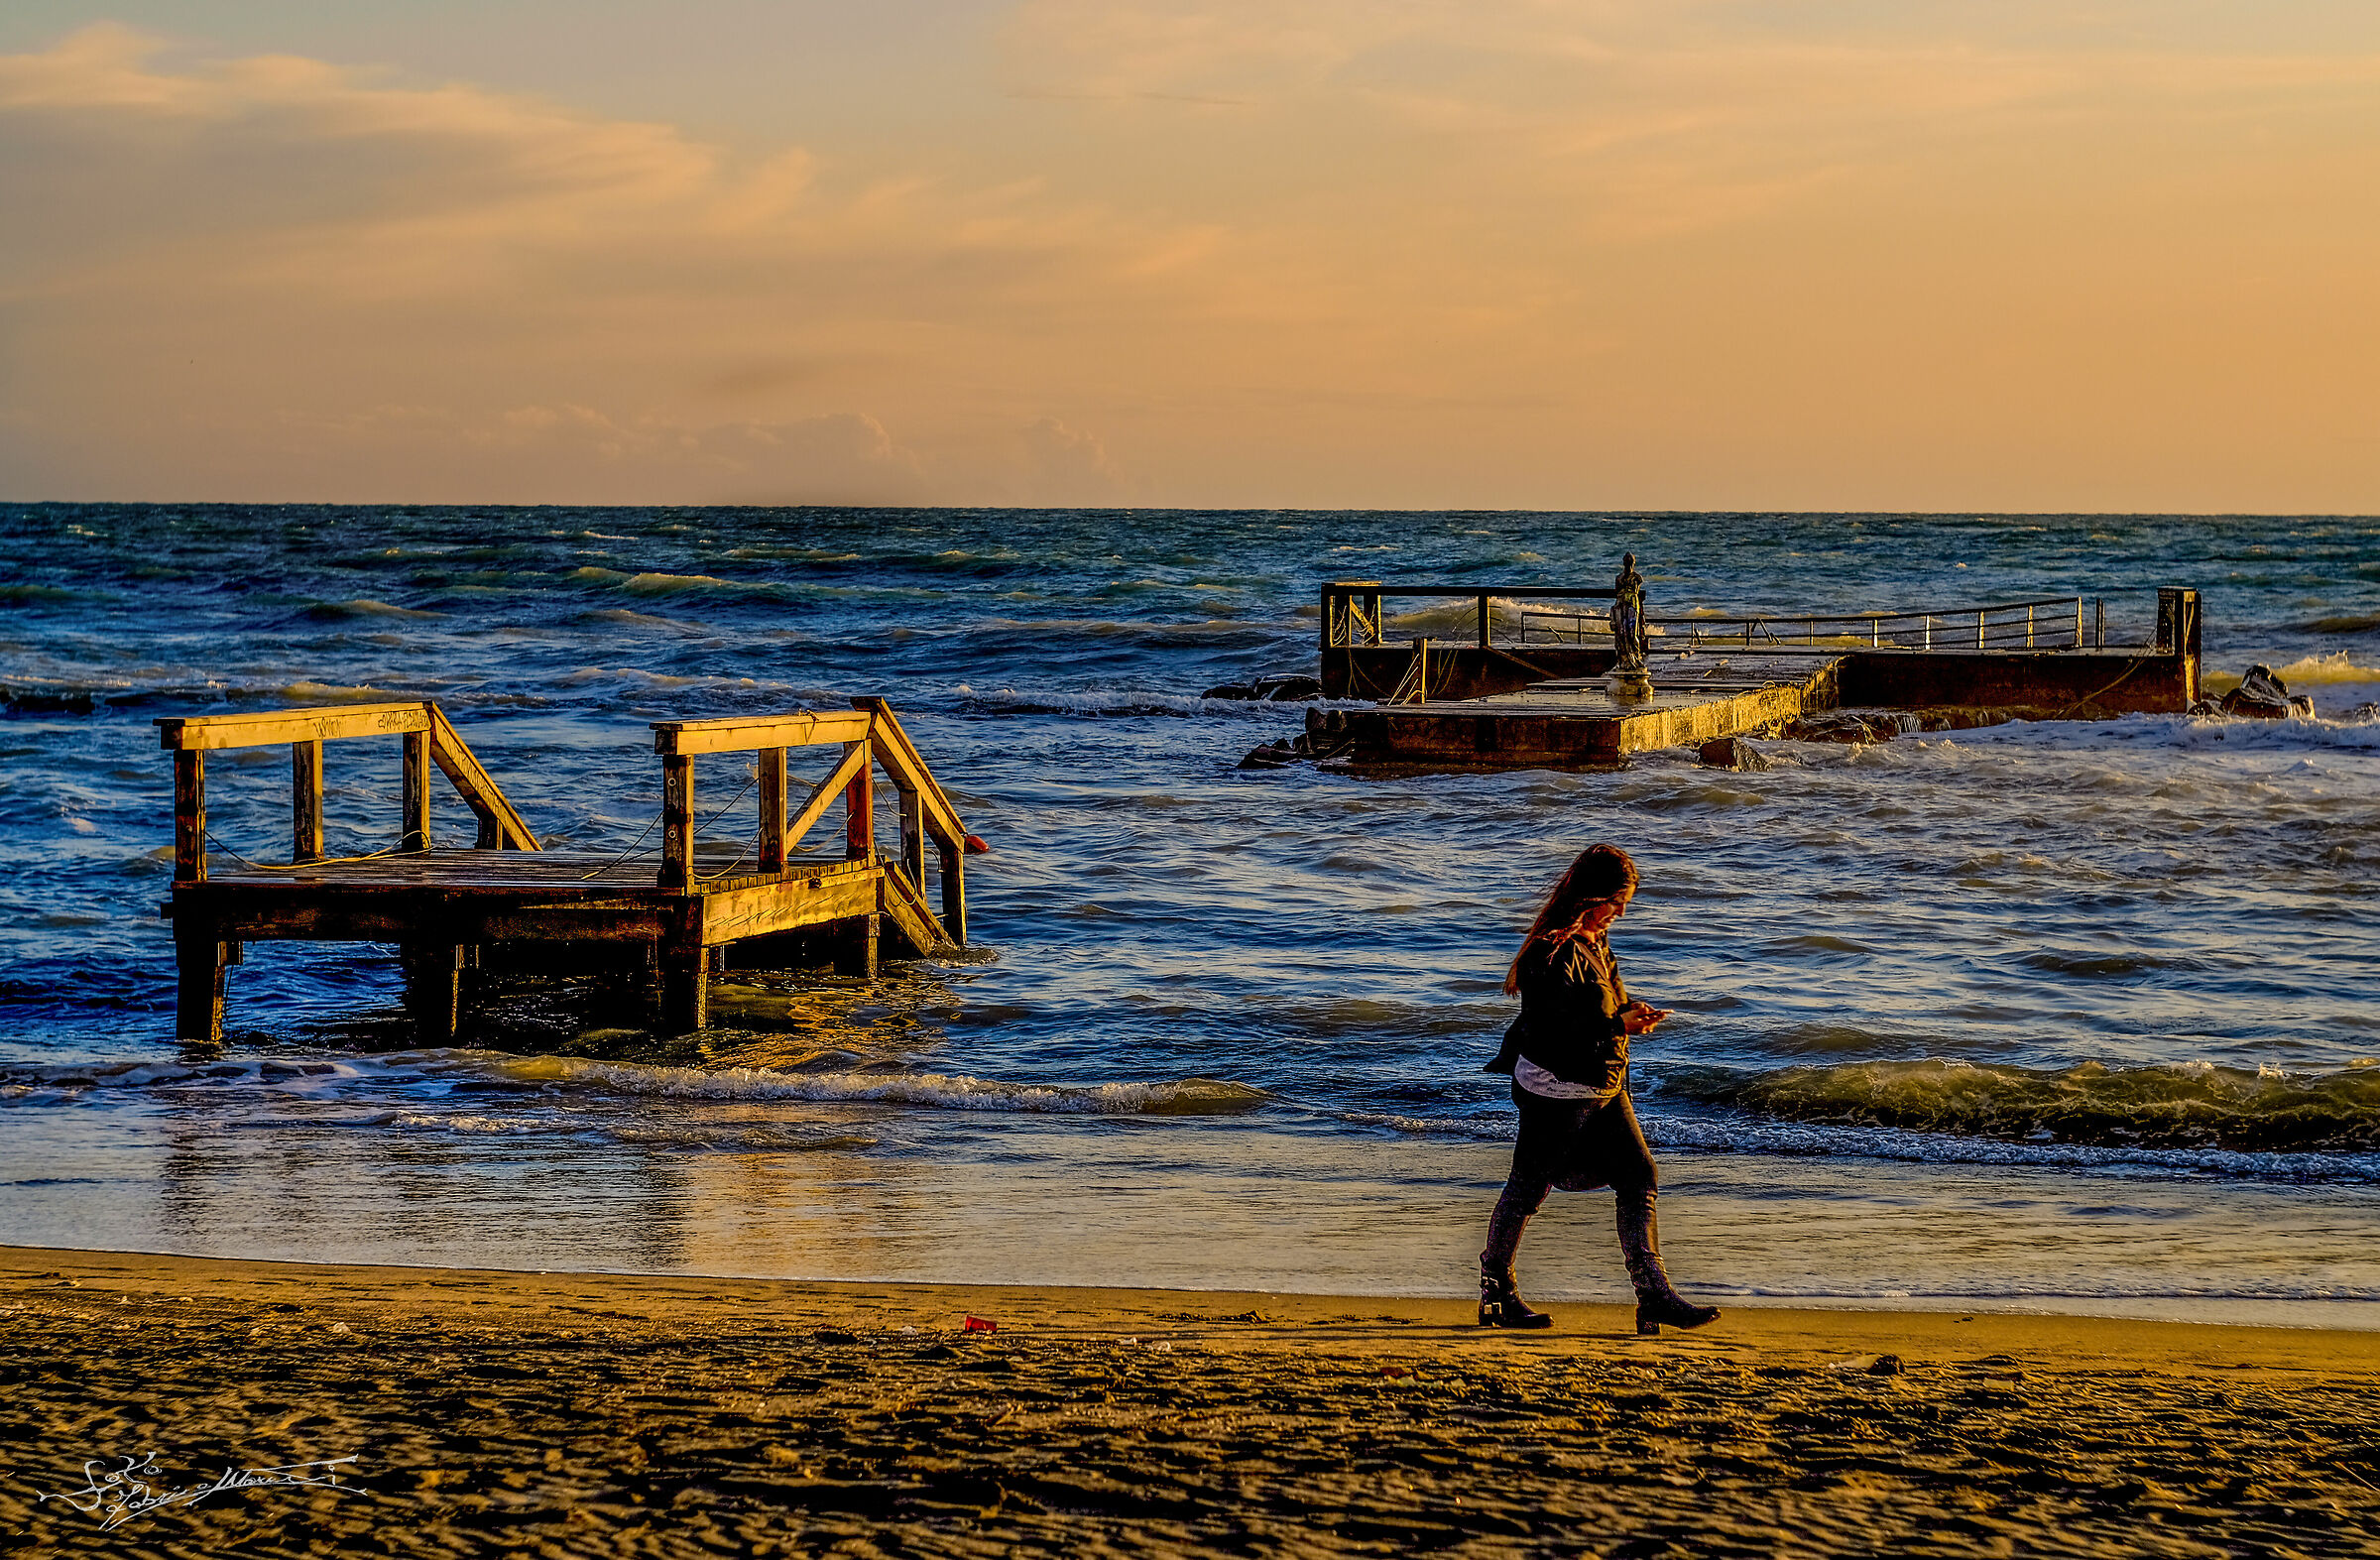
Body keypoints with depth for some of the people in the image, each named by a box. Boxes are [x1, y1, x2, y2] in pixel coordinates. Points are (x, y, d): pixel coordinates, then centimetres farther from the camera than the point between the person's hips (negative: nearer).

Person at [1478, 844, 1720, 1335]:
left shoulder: (1596, 941, 9)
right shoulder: (1552, 952, -22)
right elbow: (1550, 1033, -26)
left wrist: (1632, 1014, 1)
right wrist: (1619, 1026, -25)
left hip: (1604, 1090, 9)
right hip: (1555, 1091, -9)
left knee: (1637, 1176, 1)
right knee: (1528, 1186, 5)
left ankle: (1654, 1295, -1)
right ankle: (1496, 1292, 21)